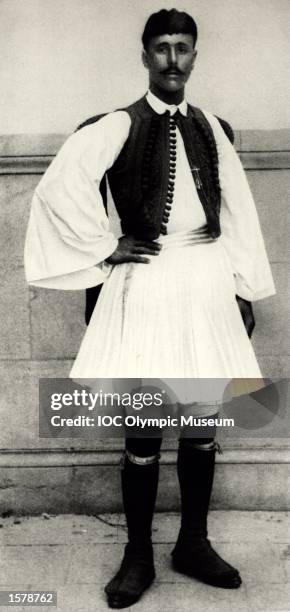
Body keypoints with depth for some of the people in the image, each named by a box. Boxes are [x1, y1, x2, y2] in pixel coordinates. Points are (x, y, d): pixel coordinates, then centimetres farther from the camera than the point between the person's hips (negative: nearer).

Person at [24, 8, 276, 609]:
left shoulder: (210, 127, 11)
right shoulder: (120, 125, -3)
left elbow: (238, 210, 12)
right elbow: (59, 186, -14)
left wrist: (245, 289, 9)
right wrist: (104, 247, -10)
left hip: (208, 278, 4)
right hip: (146, 281, -4)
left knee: (202, 420, 11)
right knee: (144, 430, 2)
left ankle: (194, 543, 28)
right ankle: (138, 555, 20)